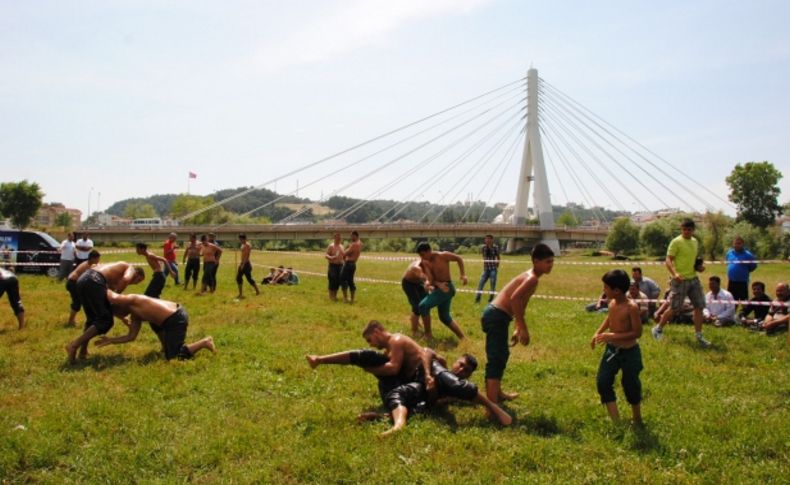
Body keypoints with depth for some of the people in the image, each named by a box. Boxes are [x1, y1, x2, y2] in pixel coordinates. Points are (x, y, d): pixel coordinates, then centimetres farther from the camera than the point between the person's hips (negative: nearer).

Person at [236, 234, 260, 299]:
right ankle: (241, 294, 10)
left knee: (249, 279, -3)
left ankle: (257, 291, 9)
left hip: (246, 264, -10)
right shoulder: (242, 245, 15)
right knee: (238, 278, 6)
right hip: (242, 264, 10)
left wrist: (243, 264, -25)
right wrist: (241, 263, 19)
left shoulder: (247, 245, -14)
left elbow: (247, 256, -21)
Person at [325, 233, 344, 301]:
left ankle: (335, 295, 17)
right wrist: (331, 257, -32)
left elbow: (344, 255, 24)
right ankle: (331, 296, 3)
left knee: (338, 281, 6)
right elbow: (326, 255, -14)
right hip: (333, 266, -6)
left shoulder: (341, 246, 13)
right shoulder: (331, 246, -7)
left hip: (340, 265, 6)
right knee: (332, 281, -7)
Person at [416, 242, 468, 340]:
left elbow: (459, 259, 0)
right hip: (438, 288, 8)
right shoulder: (425, 262, 3)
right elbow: (430, 279, -7)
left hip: (446, 288, -8)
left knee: (423, 306, -18)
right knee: (445, 317, 15)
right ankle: (462, 337, 27)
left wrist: (463, 275, -6)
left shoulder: (442, 255, -13)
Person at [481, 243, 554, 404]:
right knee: (496, 360, -12)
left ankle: (497, 393, 44)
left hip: (495, 314, 11)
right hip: (497, 316, -11)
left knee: (502, 355, 26)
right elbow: (514, 299, -29)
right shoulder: (532, 278, -15)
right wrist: (523, 328, -24)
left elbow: (520, 304, 26)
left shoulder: (529, 276, 17)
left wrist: (518, 329, 29)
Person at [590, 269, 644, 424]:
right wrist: (598, 333, 6)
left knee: (631, 386, 10)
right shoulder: (612, 303, -2)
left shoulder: (631, 307, -24)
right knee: (603, 382, -1)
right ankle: (616, 421, 6)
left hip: (629, 353, -7)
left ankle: (637, 420, 35)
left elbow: (637, 332, -22)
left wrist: (612, 336, -27)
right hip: (612, 349, 7)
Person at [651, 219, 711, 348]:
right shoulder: (676, 242, -10)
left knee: (699, 306, 2)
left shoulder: (695, 242, 11)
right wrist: (674, 273, -30)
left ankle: (699, 335, 12)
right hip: (680, 279, -6)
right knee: (674, 308, -3)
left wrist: (699, 266, 5)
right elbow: (668, 260, -14)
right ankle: (658, 328, 17)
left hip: (693, 278, 7)